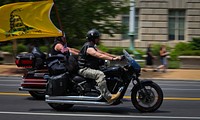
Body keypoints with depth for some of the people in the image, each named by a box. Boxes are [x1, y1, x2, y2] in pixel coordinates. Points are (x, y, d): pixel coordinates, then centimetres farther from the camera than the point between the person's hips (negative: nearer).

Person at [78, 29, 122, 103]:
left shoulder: (93, 46, 17)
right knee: (100, 74, -34)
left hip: (90, 68, 11)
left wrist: (116, 56, 6)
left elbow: (102, 53, 15)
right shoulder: (89, 48, -17)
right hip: (84, 69, -11)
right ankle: (108, 97, -40)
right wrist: (113, 59, -32)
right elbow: (100, 56, -28)